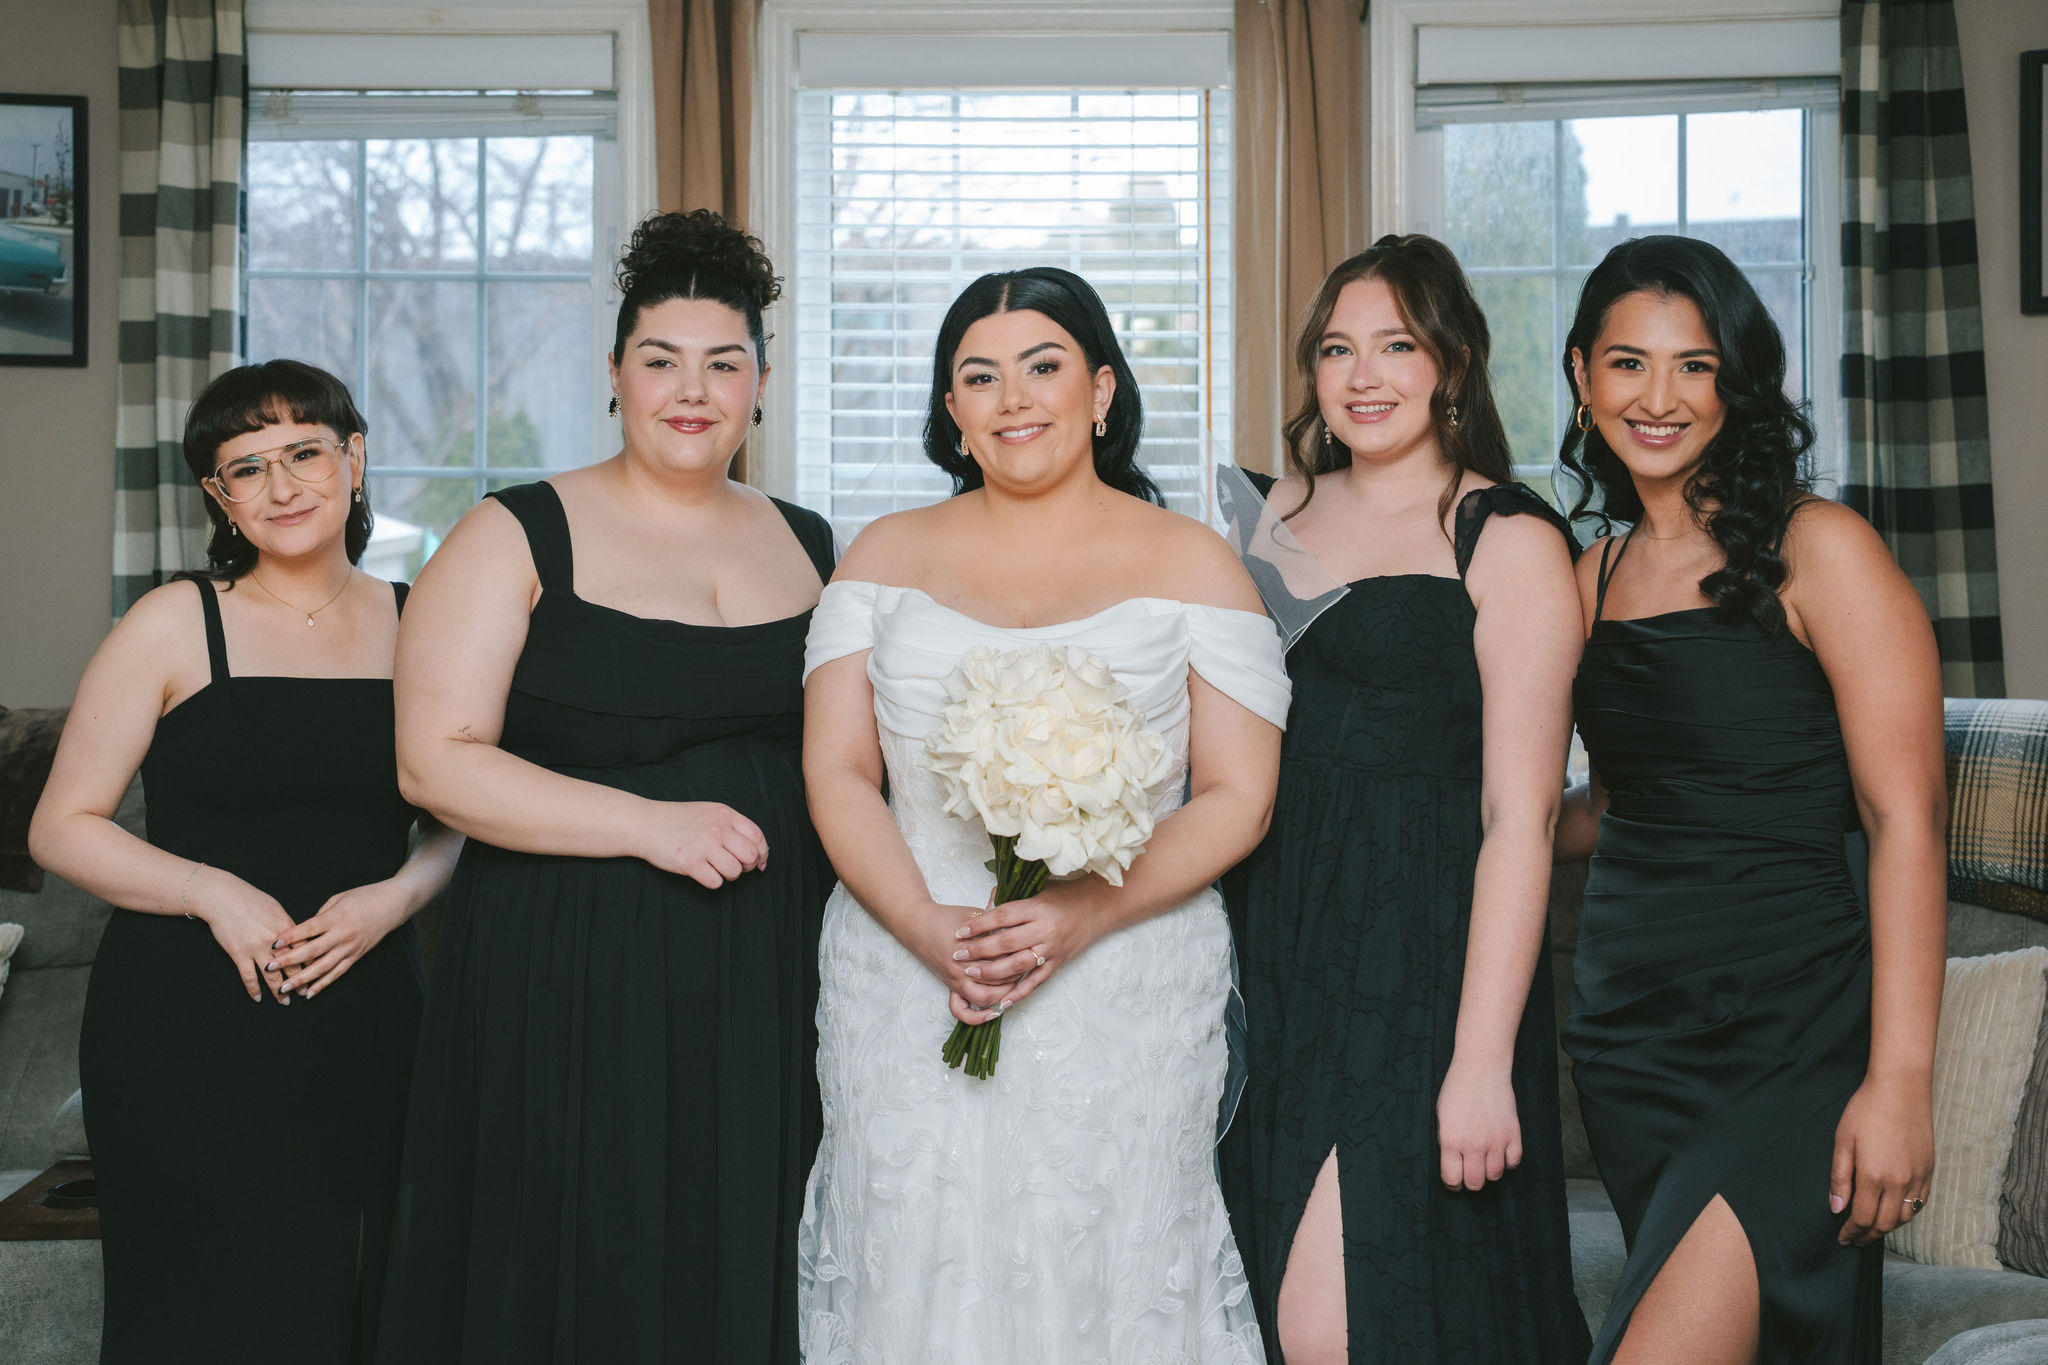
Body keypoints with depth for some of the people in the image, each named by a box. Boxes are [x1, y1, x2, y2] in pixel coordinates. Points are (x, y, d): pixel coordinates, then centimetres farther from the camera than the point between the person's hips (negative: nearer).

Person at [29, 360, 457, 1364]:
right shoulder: (174, 625, -2)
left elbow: (453, 823, 15)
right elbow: (62, 829, -2)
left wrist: (399, 896, -6)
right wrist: (214, 892, -16)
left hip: (366, 1019, 3)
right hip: (188, 1029, -3)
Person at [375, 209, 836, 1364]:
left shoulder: (808, 545, 11)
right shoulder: (522, 535, -3)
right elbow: (437, 759, -10)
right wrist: (651, 825, -18)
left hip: (772, 985, 4)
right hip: (573, 981, -4)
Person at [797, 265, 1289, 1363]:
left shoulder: (1190, 563, 4)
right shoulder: (889, 555, 10)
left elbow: (1238, 798, -1)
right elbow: (837, 771, 4)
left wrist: (1084, 917, -16)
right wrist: (928, 928, -13)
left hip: (1124, 1003, -1)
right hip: (904, 987, 2)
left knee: (1105, 1274, 0)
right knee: (917, 1268, 4)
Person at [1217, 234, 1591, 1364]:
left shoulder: (1510, 539, -6)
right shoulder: (1285, 508, 12)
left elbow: (1519, 817, -11)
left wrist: (1482, 1060, -17)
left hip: (1421, 964, -6)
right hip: (1276, 952, 6)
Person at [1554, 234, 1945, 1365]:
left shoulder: (1817, 549, -7)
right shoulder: (1596, 575, 11)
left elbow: (1904, 818, -11)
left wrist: (1900, 1079, -16)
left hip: (1790, 1036, -6)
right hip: (1628, 1030, 6)